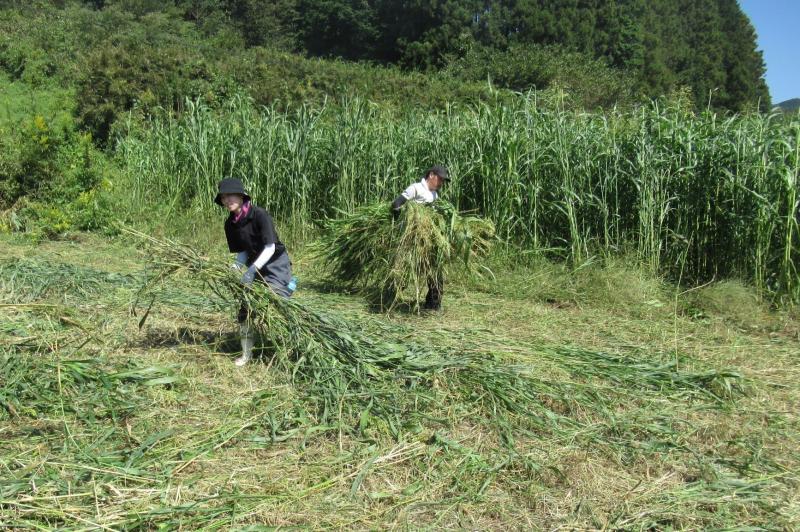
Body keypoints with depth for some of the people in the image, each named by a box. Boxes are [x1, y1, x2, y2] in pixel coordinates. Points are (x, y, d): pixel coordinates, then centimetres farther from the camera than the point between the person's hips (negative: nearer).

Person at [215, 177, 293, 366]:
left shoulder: (259, 215, -22)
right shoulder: (230, 224, -2)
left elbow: (270, 248, -24)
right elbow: (242, 251, 7)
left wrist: (252, 269, -32)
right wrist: (237, 266, -13)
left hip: (276, 264, -6)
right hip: (254, 265, 7)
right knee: (245, 308, 3)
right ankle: (246, 352, 15)